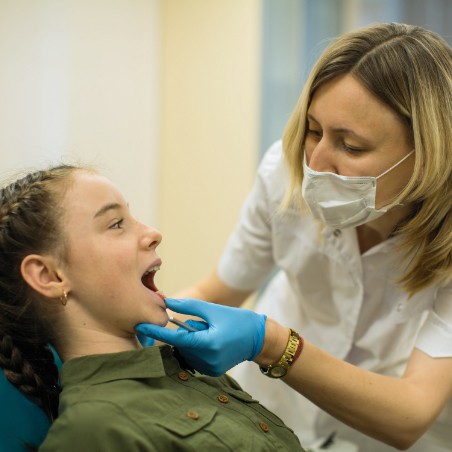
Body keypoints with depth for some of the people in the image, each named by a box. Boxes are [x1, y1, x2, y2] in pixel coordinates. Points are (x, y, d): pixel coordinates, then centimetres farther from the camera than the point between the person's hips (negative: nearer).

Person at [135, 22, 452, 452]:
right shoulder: (286, 171, -21)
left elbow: (411, 417, -35)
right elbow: (219, 291, -6)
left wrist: (270, 344, -48)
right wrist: (144, 319, -27)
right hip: (277, 403, 1)